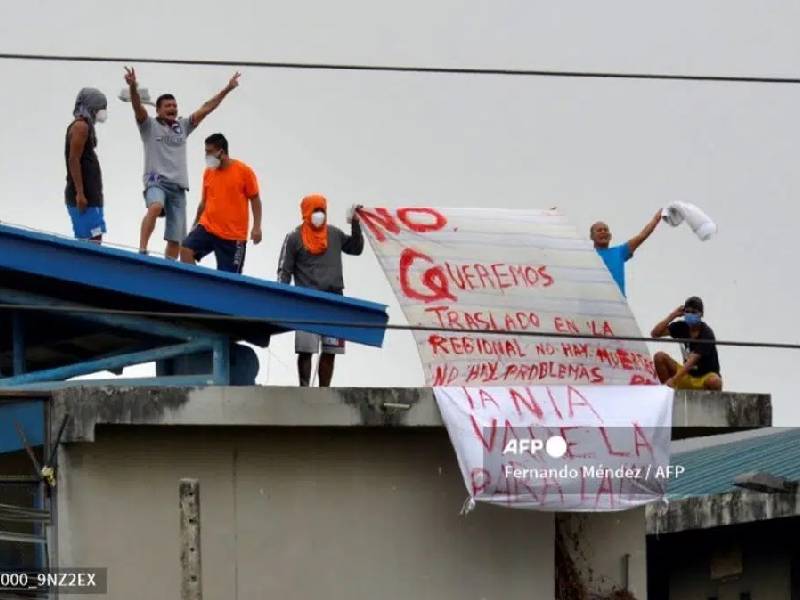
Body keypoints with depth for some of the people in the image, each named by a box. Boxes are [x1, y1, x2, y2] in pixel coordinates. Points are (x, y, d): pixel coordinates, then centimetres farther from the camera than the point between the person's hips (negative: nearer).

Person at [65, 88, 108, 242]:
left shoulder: (84, 126, 21)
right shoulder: (81, 126, -9)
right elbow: (73, 160, -18)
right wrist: (80, 193, -23)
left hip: (89, 195, 10)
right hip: (84, 196, -10)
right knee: (93, 239, -16)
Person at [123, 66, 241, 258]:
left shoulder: (183, 126, 17)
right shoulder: (149, 125, 4)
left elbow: (206, 108, 15)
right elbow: (138, 107, -14)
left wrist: (227, 90, 10)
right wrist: (133, 88, -32)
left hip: (178, 186, 5)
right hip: (157, 181, -5)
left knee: (176, 238, 2)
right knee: (155, 207, -38)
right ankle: (142, 251, -39)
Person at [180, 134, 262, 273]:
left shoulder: (244, 171, -6)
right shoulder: (208, 172, 7)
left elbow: (255, 200, -2)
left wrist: (256, 227, -11)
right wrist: (195, 223, 20)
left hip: (234, 235, -4)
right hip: (207, 227, 4)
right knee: (186, 249, -21)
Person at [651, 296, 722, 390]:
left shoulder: (706, 334, -20)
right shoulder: (682, 327, -2)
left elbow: (692, 359, -30)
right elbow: (655, 333, -6)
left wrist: (673, 379, -39)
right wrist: (672, 316, -15)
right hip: (687, 375, 5)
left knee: (714, 382, -40)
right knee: (659, 357, -13)